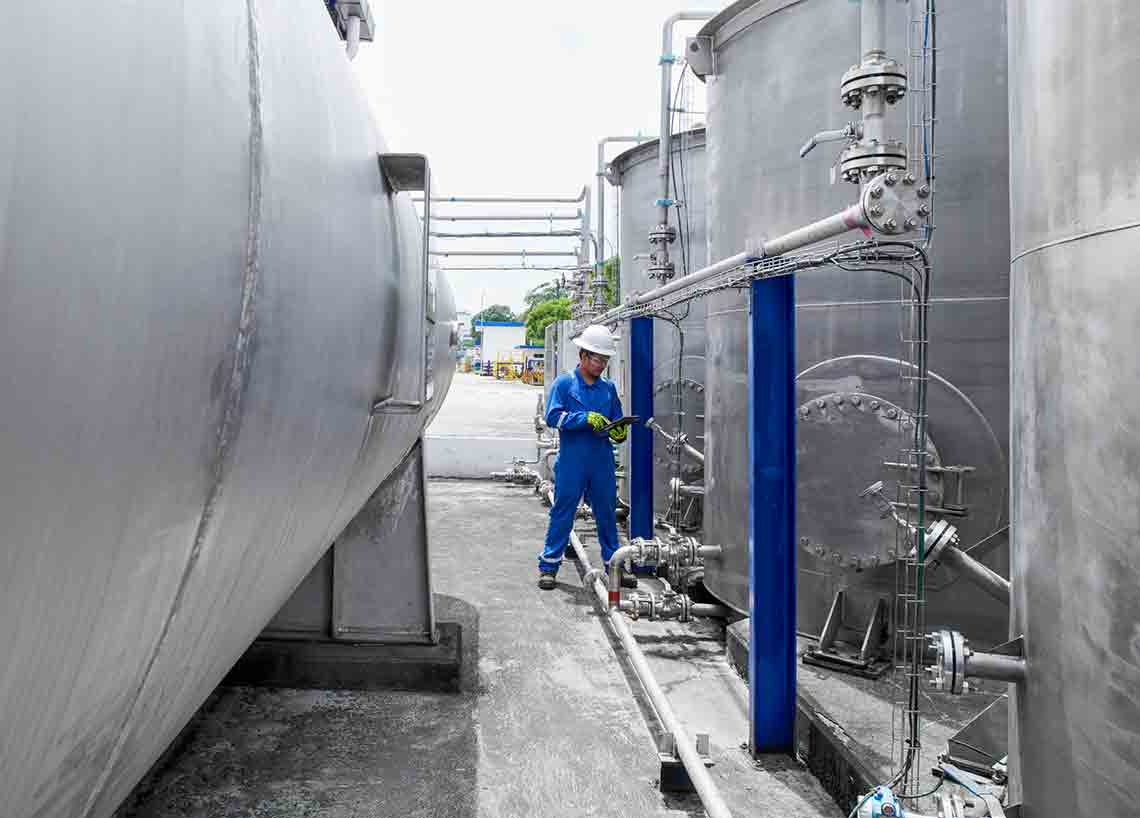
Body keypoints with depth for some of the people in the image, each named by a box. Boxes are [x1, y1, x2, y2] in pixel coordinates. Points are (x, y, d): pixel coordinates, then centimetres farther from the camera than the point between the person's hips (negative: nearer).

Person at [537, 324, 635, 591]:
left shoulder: (608, 387, 11)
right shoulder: (564, 383, -2)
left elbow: (616, 421, 17)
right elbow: (553, 416, -13)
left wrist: (618, 433, -7)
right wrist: (587, 419, -20)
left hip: (603, 463, 4)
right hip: (572, 463, -4)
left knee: (607, 514, 12)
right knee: (562, 513, 2)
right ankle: (548, 566, 13)